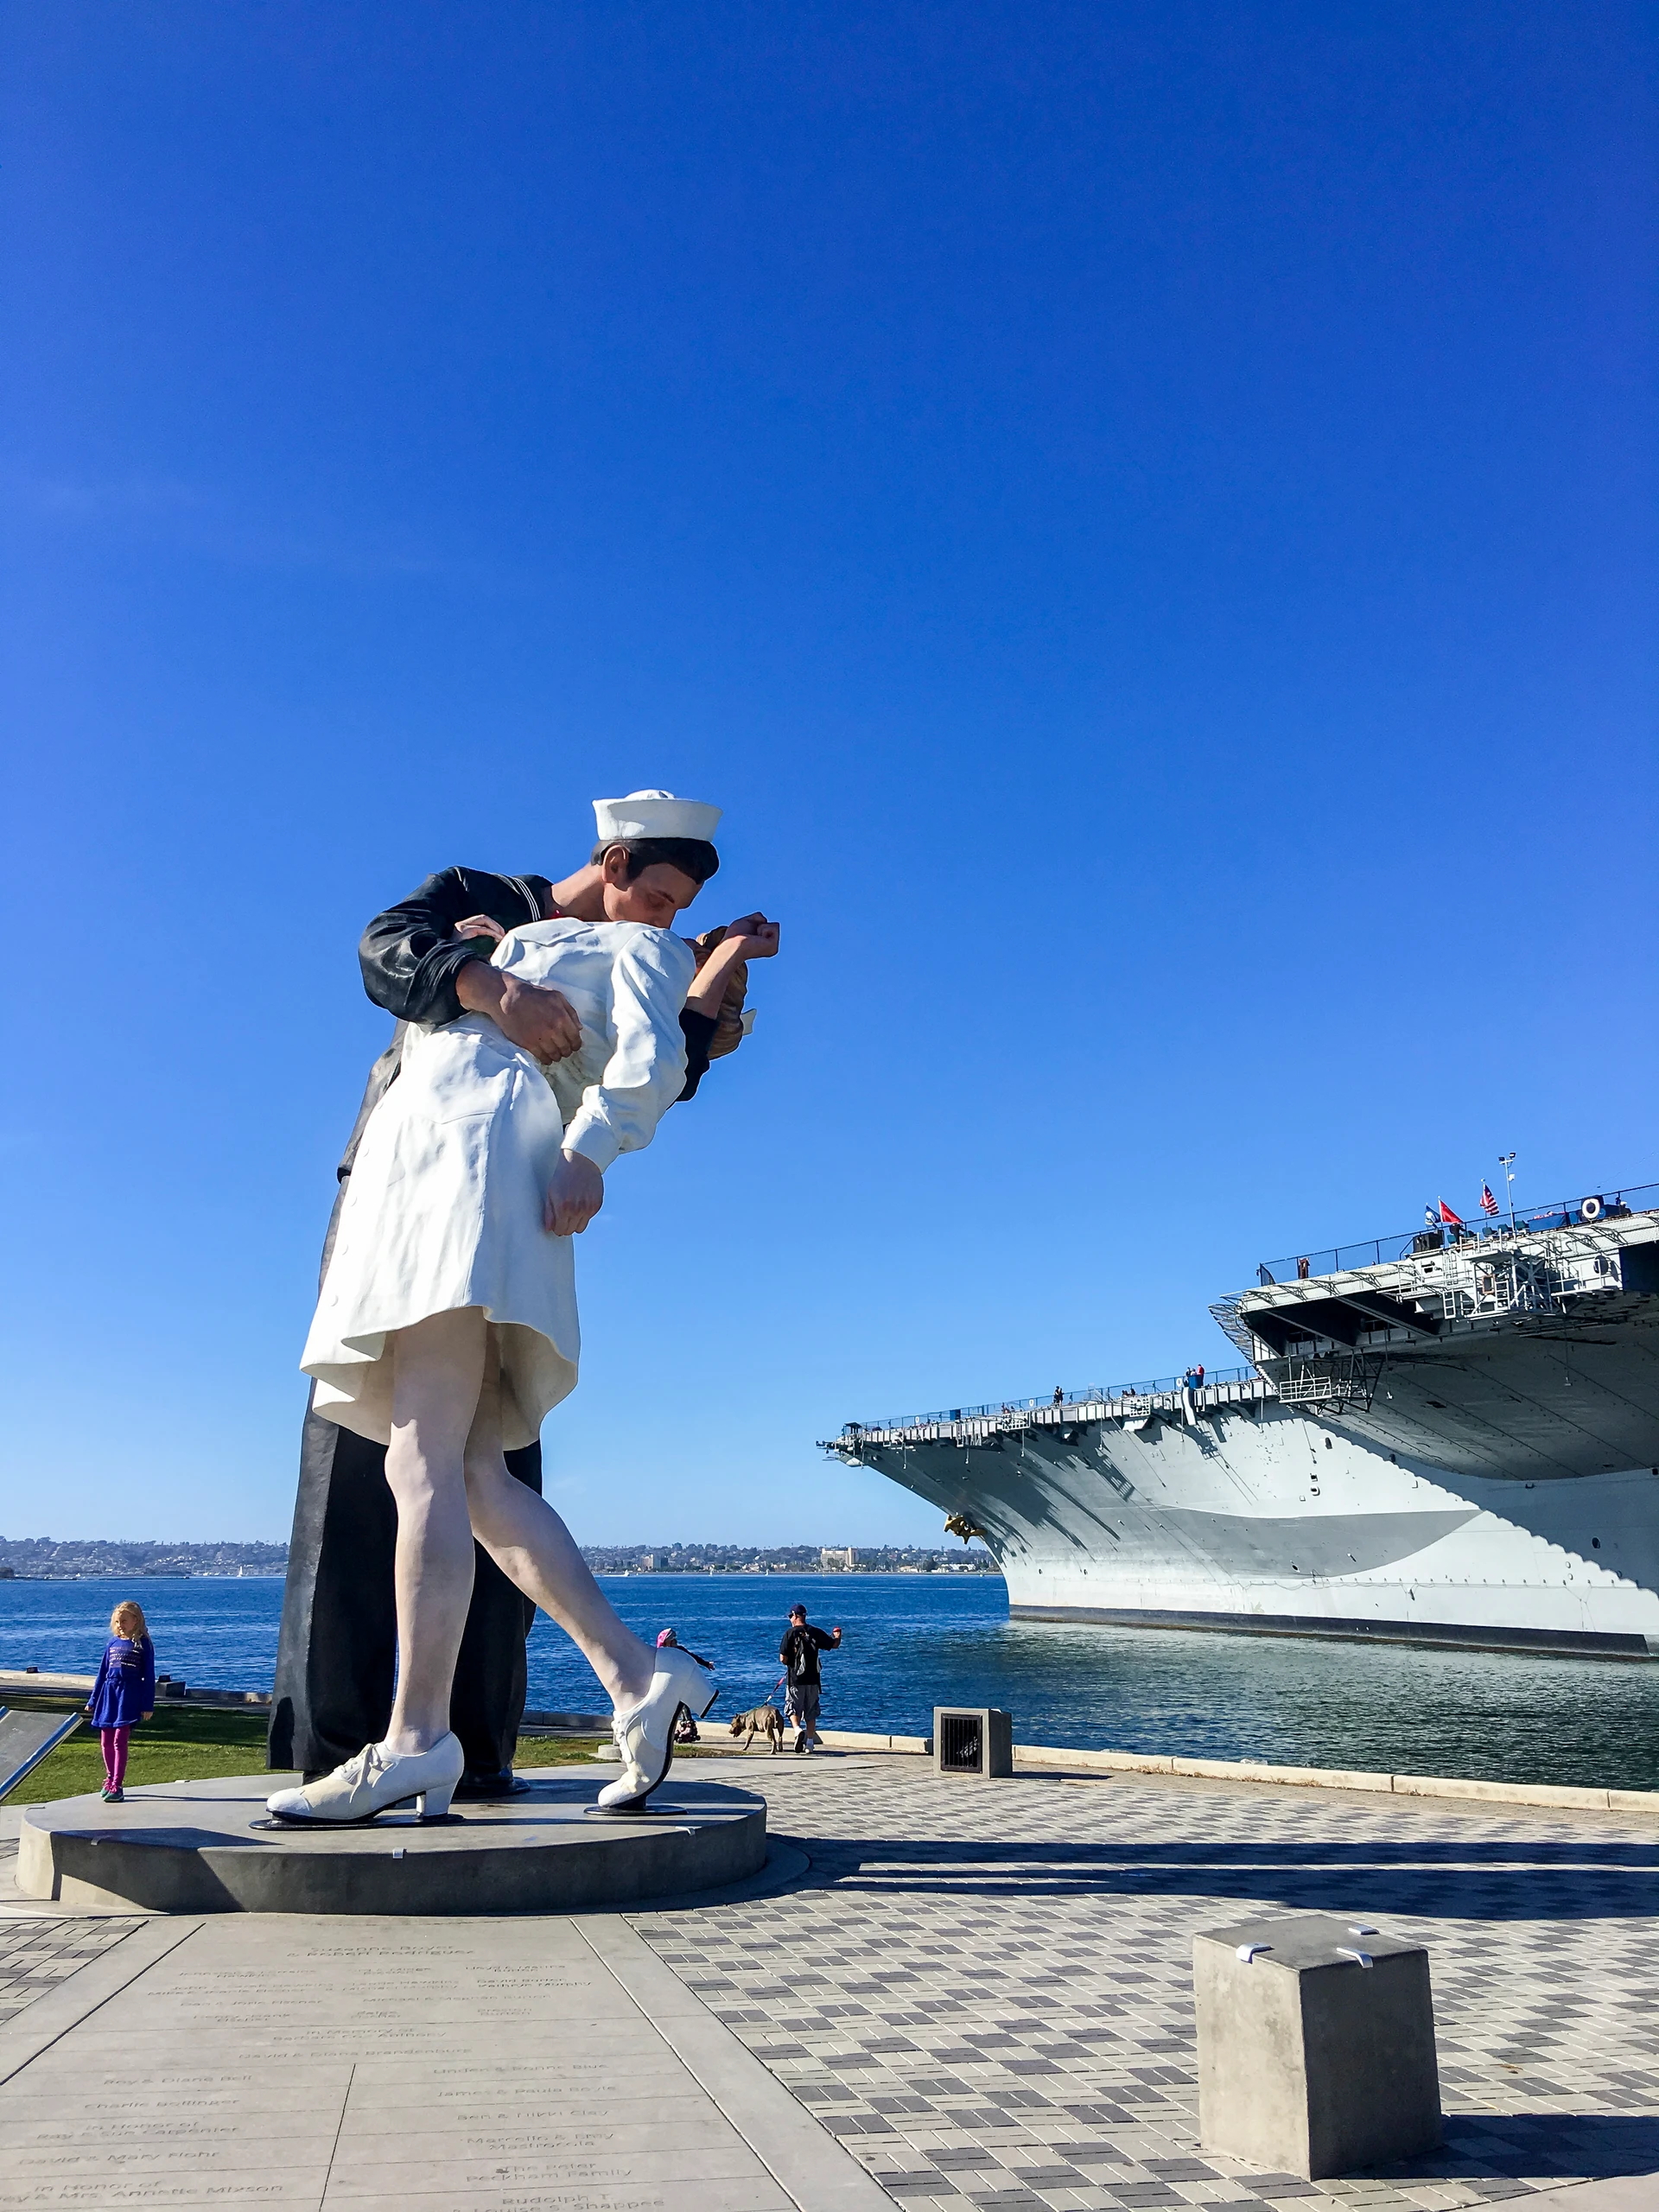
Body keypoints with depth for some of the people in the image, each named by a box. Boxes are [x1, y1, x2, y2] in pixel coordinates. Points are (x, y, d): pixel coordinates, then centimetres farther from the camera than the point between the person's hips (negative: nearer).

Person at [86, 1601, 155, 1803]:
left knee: (119, 1740, -11)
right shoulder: (113, 1643, 10)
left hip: (129, 1697, -5)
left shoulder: (143, 1644, -3)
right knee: (105, 1742, 8)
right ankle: (110, 1780, 26)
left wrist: (148, 1705, -6)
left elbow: (149, 1676, -3)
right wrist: (93, 1700, 16)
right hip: (109, 1695, 5)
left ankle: (117, 1786, -8)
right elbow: (103, 1672, 17)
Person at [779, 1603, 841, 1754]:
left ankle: (798, 1730, -21)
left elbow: (783, 1658, -11)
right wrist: (837, 1637, 26)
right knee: (811, 1712, 13)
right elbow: (835, 1645, 8)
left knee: (793, 1708, 6)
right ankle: (810, 1743, 12)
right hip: (813, 1679, 4)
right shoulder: (816, 1632, 2)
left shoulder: (790, 1633, -8)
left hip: (796, 1679, -4)